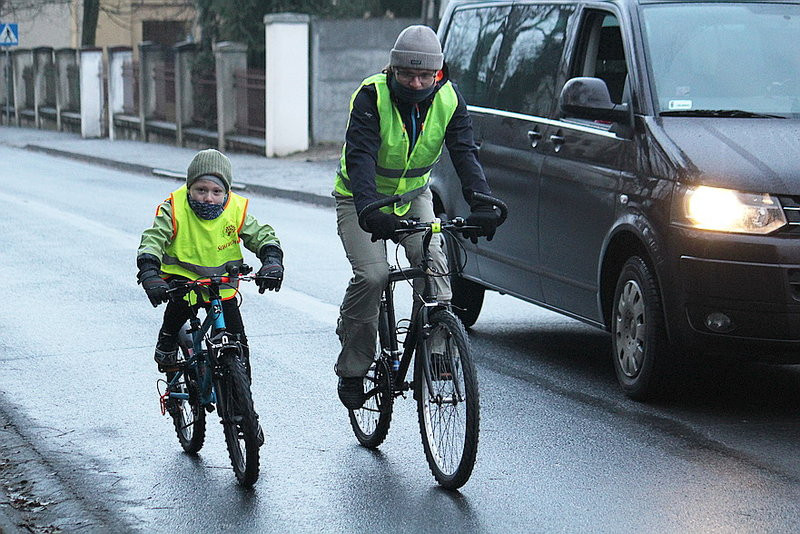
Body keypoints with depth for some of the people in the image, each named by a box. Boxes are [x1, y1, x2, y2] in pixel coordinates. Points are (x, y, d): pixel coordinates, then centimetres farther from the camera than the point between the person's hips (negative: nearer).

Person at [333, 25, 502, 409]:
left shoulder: (448, 100, -14)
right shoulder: (372, 96, -24)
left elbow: (465, 153, -22)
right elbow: (359, 156, -35)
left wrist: (481, 205, -39)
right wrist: (369, 210, -52)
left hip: (413, 195, 3)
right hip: (361, 199, -3)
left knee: (432, 259, -22)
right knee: (372, 275, -21)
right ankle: (351, 369, -5)